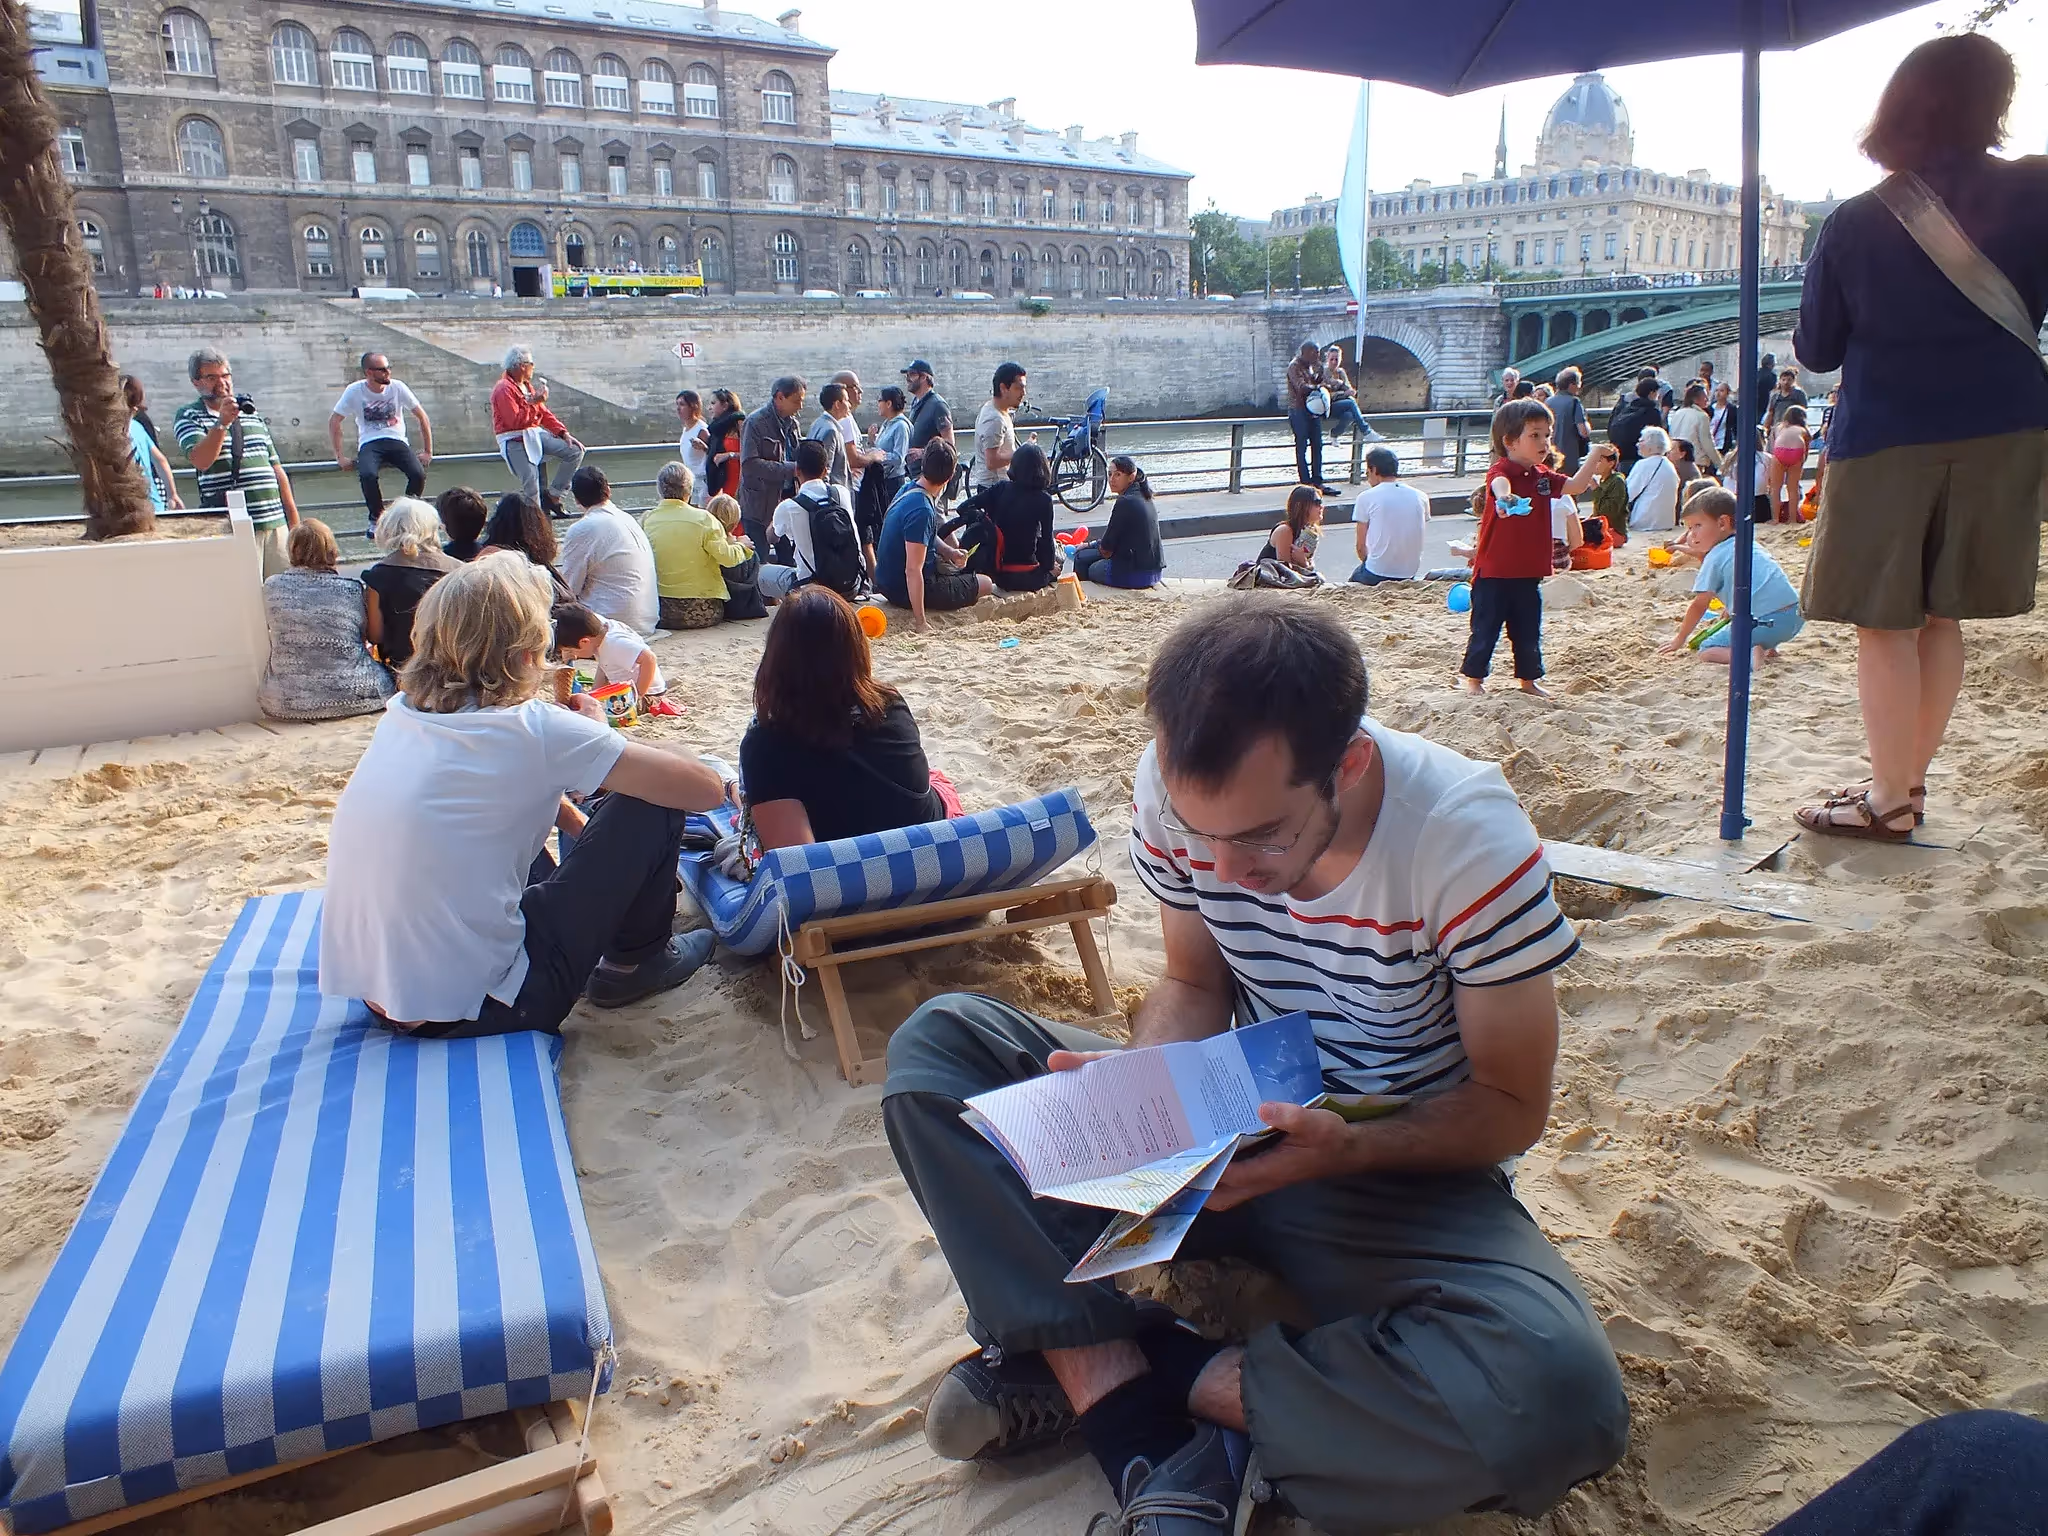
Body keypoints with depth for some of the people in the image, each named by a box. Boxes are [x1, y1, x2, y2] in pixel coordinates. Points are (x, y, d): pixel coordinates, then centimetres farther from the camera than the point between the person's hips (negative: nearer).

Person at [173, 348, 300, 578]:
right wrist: (222, 422, -20)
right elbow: (201, 461, -12)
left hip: (276, 522, 5)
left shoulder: (252, 415, 22)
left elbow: (276, 468, 21)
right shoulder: (188, 416, 6)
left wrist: (293, 519, 15)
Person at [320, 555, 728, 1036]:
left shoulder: (403, 711, 3)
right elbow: (705, 789, -11)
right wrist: (598, 736, 3)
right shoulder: (531, 730, -17)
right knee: (650, 805, -2)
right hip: (471, 1007, -7)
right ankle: (636, 960, 20)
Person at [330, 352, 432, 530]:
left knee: (418, 474, -29)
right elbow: (334, 422, 2)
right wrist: (340, 457, -3)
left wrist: (428, 451, 1)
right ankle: (377, 517, -7)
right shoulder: (354, 391, -4)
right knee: (367, 475, -34)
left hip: (397, 441, 1)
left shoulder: (397, 387, -3)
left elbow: (422, 417, 4)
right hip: (369, 443, -1)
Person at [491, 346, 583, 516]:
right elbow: (515, 421, -21)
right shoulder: (504, 389, -12)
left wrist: (563, 432, 5)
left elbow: (544, 413, 17)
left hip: (536, 433, 8)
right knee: (531, 485, -22)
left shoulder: (528, 385, 17)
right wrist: (534, 402, -20)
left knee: (575, 451, -4)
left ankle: (552, 494, 1)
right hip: (515, 440, -8)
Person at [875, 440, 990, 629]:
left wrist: (950, 552, 0)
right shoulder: (922, 510, -30)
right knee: (985, 585, 9)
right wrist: (919, 623, -29)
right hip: (906, 590, -9)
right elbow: (913, 570, -32)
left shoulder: (909, 489, 0)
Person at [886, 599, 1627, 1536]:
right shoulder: (1174, 786, -16)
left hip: (1403, 1169, -3)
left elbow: (1513, 1106, -14)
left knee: (1556, 1400, -34)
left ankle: (1115, 1375, -15)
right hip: (1234, 1126, 3)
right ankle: (1150, 1438, -22)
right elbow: (1195, 982, 1)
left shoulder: (1468, 838, -25)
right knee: (939, 1044, -13)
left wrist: (1345, 1150, -32)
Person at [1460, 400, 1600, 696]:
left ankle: (1528, 678, 29)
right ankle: (1472, 676, 19)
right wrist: (1504, 496, -64)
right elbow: (1499, 483, -40)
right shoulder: (1501, 471, -17)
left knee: (1529, 630, 15)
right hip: (1494, 572, -7)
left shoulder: (1543, 475, 9)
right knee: (1486, 627, 4)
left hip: (1529, 573, 7)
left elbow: (1574, 486, 14)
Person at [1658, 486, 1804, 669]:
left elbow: (1699, 606, 4)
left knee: (1706, 651, -3)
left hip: (1766, 622, -8)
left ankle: (1751, 655, -26)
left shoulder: (1714, 558, 1)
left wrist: (1680, 639, 14)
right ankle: (1766, 647, 14)